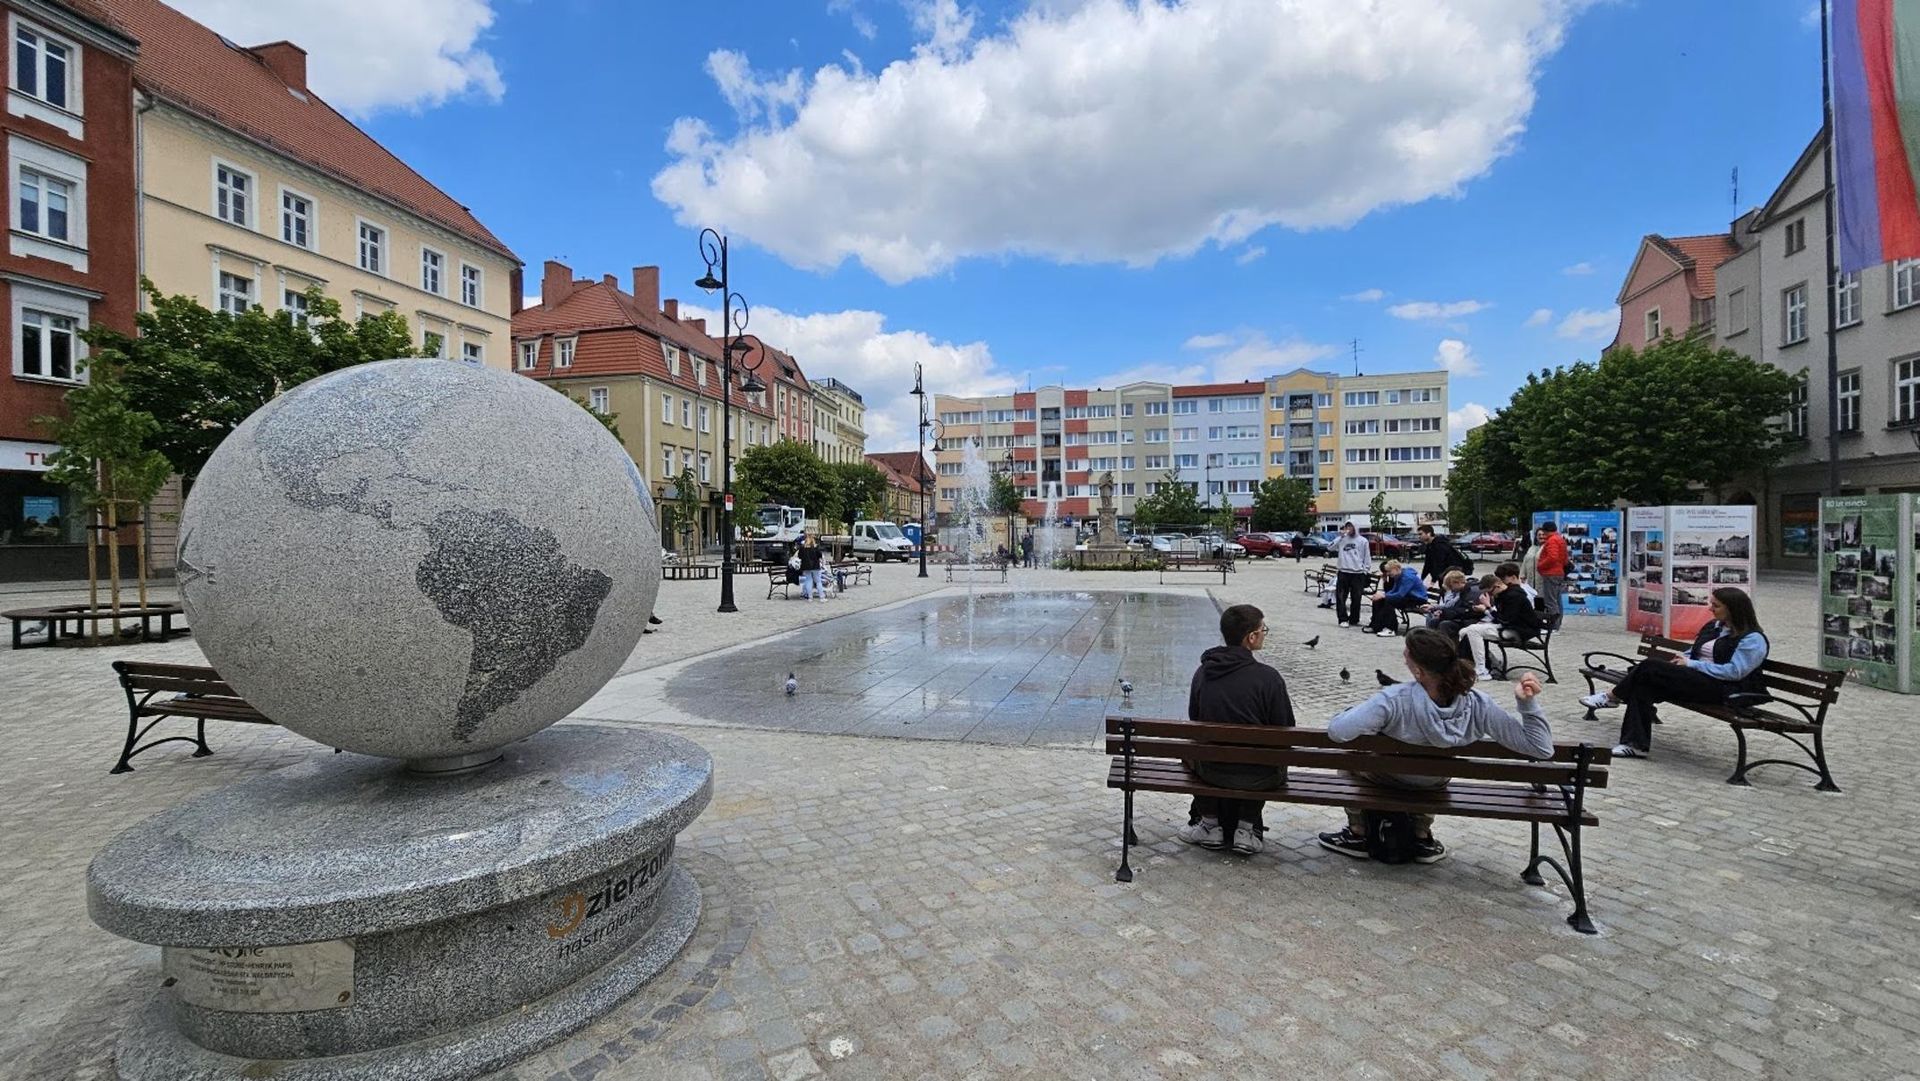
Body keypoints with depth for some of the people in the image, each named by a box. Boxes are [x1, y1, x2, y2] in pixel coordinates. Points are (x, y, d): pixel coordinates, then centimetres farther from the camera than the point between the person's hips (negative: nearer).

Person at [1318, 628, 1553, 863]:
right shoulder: (1478, 705, -30)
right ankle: (1423, 839, 38)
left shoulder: (1395, 700, -42)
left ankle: (1357, 835, 32)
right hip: (1434, 785, 4)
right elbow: (1542, 749, -22)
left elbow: (1337, 732, -46)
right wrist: (1529, 702, -28)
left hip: (1386, 781, -3)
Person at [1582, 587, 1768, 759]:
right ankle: (1637, 744, -23)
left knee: (1649, 668, -27)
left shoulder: (1753, 639, -7)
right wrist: (1683, 658, 6)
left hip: (1722, 690, -8)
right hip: (1697, 678, 8)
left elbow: (1734, 672, -16)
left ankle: (1612, 696, -6)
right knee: (1643, 685, -21)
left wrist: (1692, 664, -15)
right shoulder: (1715, 626, 18)